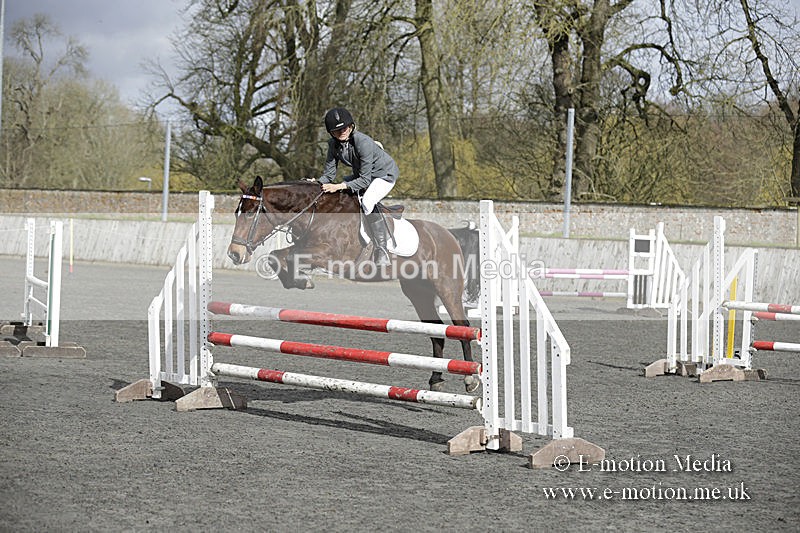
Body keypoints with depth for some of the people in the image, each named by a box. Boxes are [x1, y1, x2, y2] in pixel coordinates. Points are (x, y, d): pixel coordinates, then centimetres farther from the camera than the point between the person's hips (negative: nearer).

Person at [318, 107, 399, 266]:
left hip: (385, 174, -8)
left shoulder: (363, 142, -33)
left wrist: (340, 186, -43)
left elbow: (364, 180, -33)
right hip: (361, 174, 8)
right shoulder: (334, 144, -12)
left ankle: (382, 251, -30)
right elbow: (328, 174, -9)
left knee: (367, 202, -32)